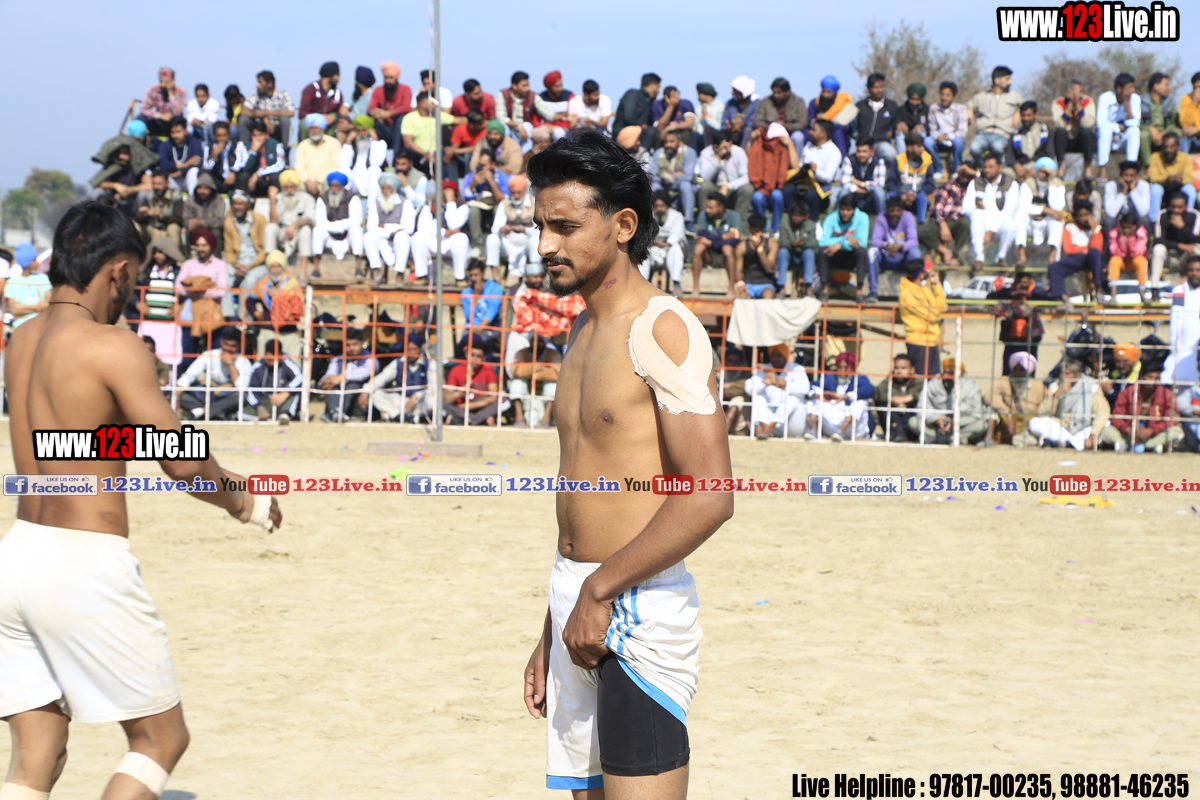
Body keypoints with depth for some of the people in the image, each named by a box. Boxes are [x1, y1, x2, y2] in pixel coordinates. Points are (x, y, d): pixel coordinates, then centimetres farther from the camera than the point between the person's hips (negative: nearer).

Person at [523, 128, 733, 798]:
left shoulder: (663, 329, -12)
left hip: (638, 610, -9)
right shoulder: (586, 333, 16)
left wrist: (600, 591, -16)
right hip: (584, 609, 9)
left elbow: (710, 497, -20)